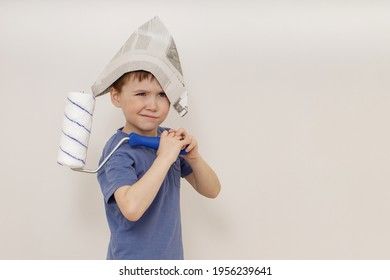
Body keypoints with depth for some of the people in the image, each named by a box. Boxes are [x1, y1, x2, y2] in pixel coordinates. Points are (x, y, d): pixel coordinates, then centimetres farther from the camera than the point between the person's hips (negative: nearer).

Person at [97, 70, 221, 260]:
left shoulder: (168, 139, -2)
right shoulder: (119, 151, -20)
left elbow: (212, 191, 1)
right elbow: (132, 208, -36)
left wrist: (193, 157, -16)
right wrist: (165, 157, -31)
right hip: (132, 258, -6)